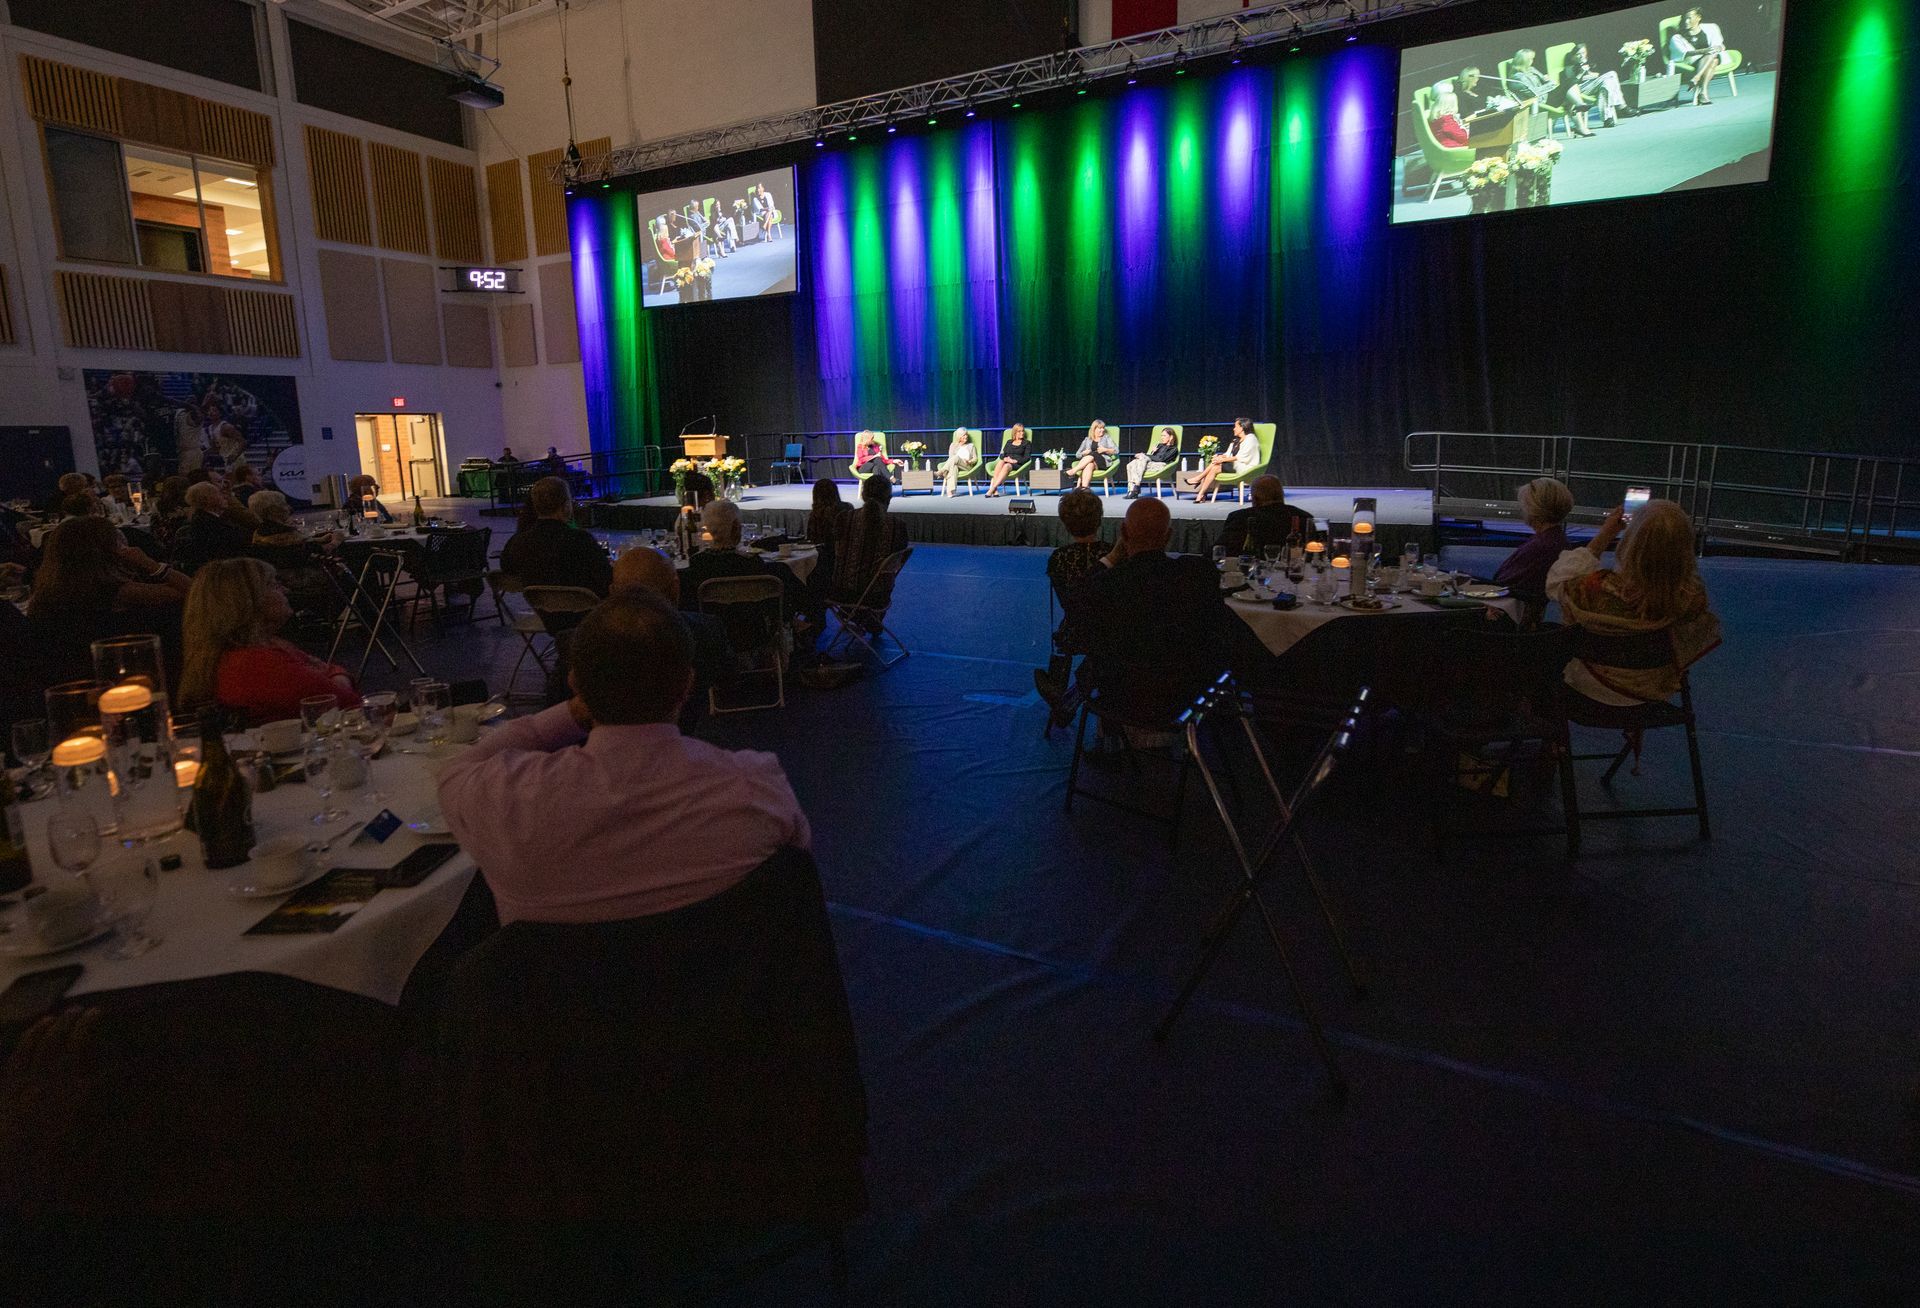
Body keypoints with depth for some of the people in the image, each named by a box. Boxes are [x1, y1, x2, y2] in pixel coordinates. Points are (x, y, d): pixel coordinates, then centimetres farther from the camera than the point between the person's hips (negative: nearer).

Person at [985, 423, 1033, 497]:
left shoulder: (1027, 443, 16)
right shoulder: (1009, 442, 27)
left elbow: (1027, 458, 3)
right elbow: (1002, 454, 19)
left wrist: (1014, 461, -12)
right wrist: (1005, 458, -6)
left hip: (1017, 464, -3)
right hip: (1006, 462, 3)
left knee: (1006, 466, -38)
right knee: (1000, 462, -35)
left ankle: (992, 489, -51)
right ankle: (995, 491, -49)